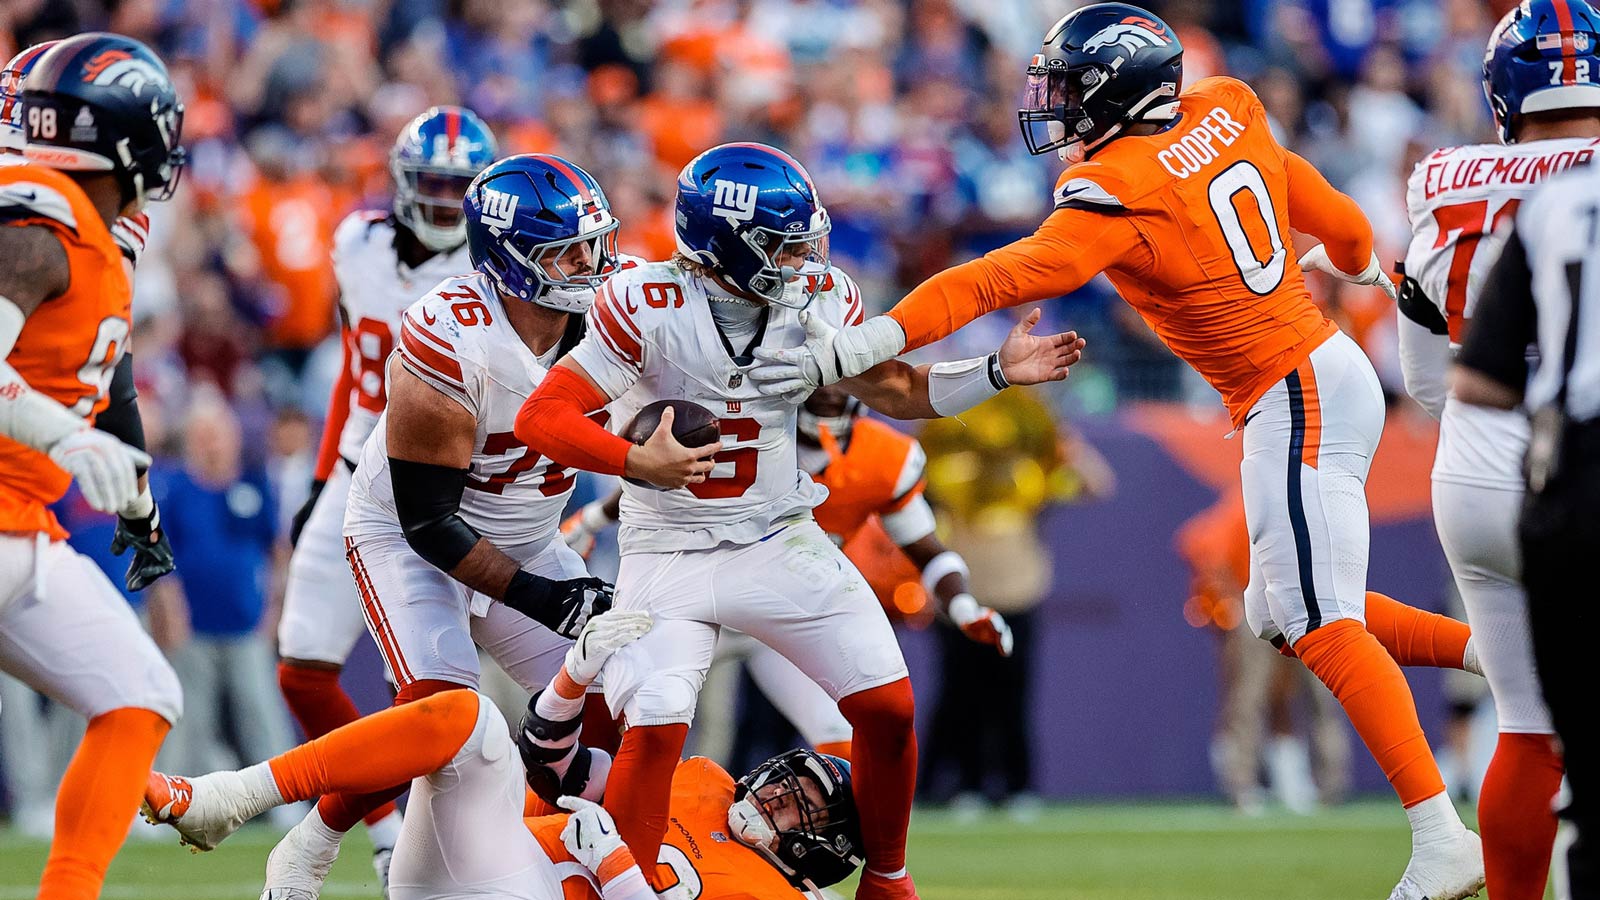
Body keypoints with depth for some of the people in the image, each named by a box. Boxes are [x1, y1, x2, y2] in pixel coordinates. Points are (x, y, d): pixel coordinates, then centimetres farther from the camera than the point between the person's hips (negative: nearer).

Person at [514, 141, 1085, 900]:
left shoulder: (819, 300, -5)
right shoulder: (648, 307, -19)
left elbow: (892, 390, 11)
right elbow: (541, 419, -20)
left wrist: (998, 373, -2)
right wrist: (638, 462, -35)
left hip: (779, 544, 4)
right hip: (668, 554, -4)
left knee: (888, 708, -1)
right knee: (654, 730, -22)